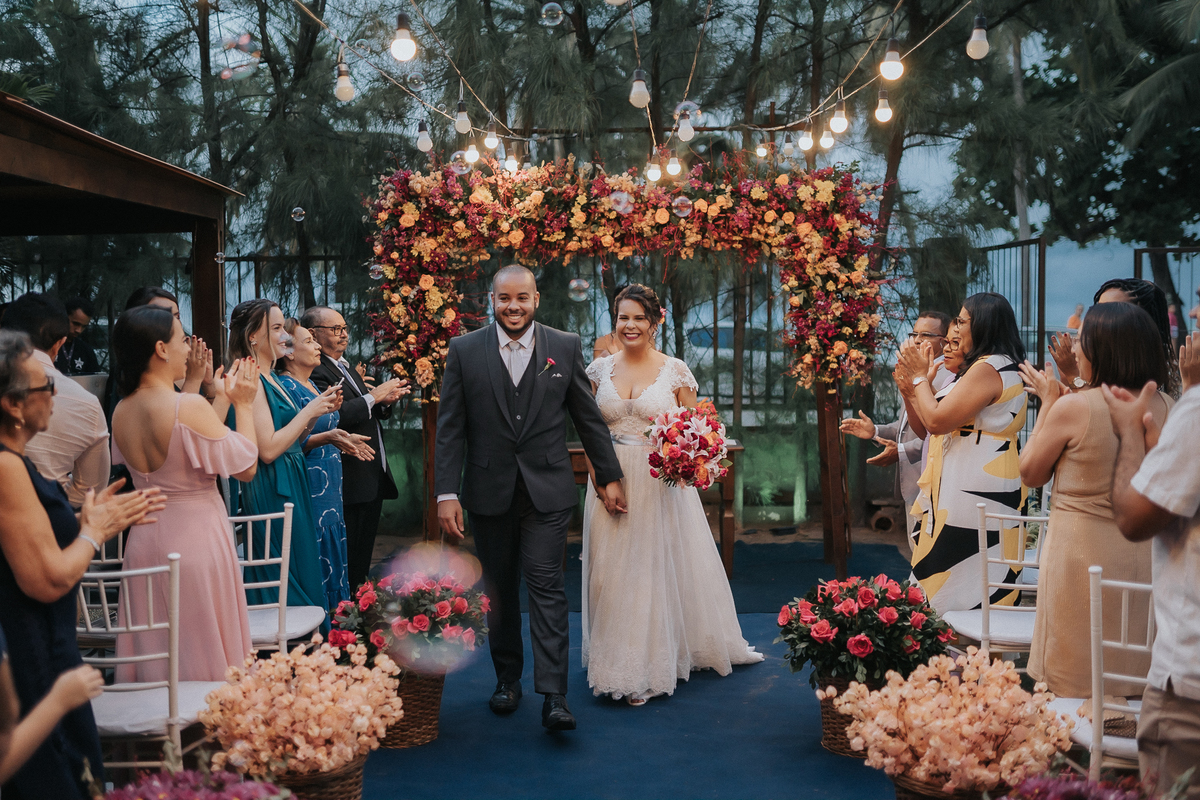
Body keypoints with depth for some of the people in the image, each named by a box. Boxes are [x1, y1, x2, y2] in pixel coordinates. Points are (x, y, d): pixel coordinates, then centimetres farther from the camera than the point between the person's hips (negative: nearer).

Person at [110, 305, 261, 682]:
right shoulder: (190, 406, -21)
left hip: (145, 537, 7)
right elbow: (246, 467, -13)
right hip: (196, 538, -7)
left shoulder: (121, 411, 1)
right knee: (204, 650, 6)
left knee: (155, 649, 17)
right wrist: (243, 405, -2)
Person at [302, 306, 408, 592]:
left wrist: (385, 401, 3)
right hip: (350, 482, -10)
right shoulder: (315, 370, -12)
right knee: (346, 565, -6)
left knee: (362, 560, 16)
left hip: (373, 479, 10)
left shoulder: (347, 368, 20)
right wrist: (373, 397, -18)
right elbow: (332, 416, -26)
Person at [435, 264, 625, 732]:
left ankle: (554, 696, -7)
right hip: (489, 492, 1)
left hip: (548, 491, -1)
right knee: (499, 588, 11)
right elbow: (450, 429, -1)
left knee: (546, 585, -7)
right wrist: (446, 492, -7)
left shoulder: (565, 347, 2)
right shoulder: (464, 351, 1)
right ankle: (507, 678, 28)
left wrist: (610, 477, 10)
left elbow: (588, 417, 8)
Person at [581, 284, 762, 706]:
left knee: (659, 568, 3)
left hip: (661, 484, -2)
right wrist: (598, 475, -4)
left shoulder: (675, 370, -2)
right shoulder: (601, 369, 5)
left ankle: (651, 665, 17)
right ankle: (619, 666, 19)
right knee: (613, 572, 6)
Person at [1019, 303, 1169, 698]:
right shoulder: (1165, 407, 1)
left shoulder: (1072, 407, -14)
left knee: (1074, 691, 4)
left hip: (1082, 551, -5)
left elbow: (1030, 474, 0)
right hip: (1146, 554, 5)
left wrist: (1049, 402, 6)